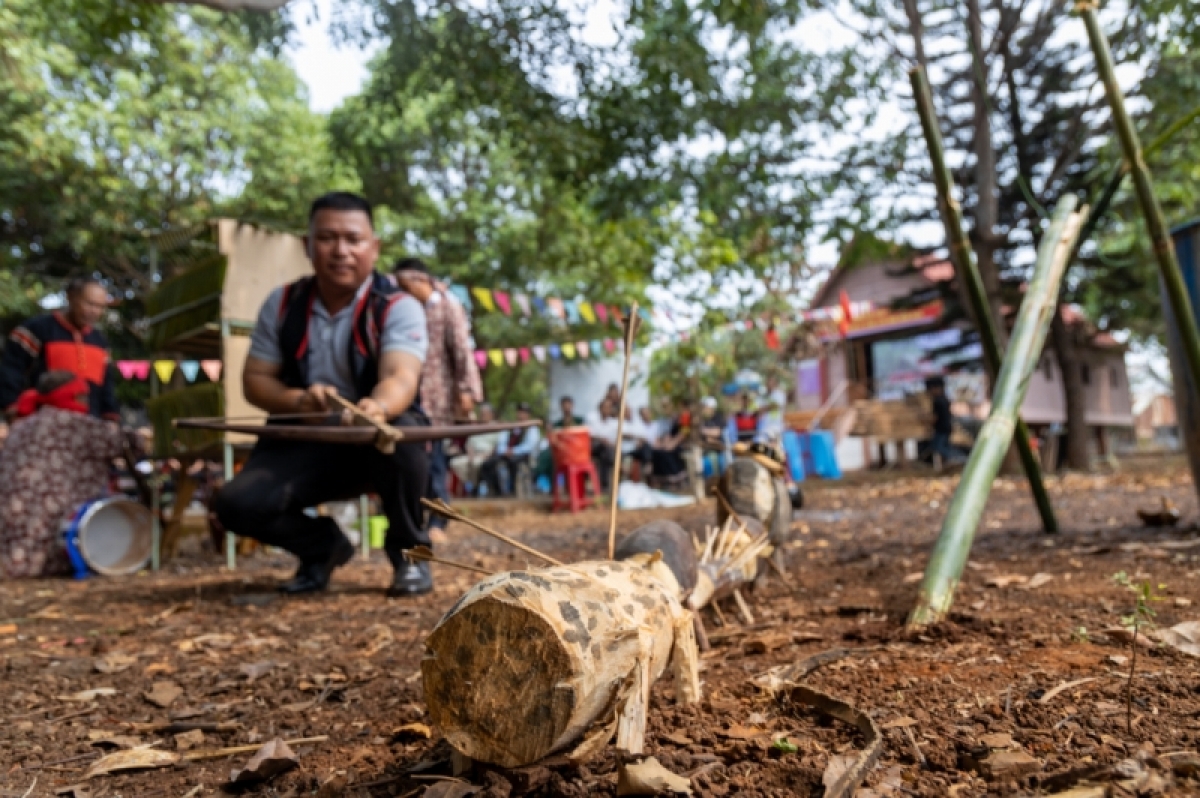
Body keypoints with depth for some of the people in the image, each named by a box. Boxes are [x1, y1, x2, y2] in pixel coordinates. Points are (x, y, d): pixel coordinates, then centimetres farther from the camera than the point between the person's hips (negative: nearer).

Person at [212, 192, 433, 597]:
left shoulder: (398, 308, -13)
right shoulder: (282, 304, 0)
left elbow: (400, 377, -30)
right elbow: (255, 380, 2)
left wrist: (377, 407, -55)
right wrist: (298, 400, -21)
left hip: (376, 441, -3)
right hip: (302, 443, 3)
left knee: (401, 433, -37)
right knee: (237, 505, -20)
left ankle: (409, 550, -8)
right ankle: (322, 545, 14)